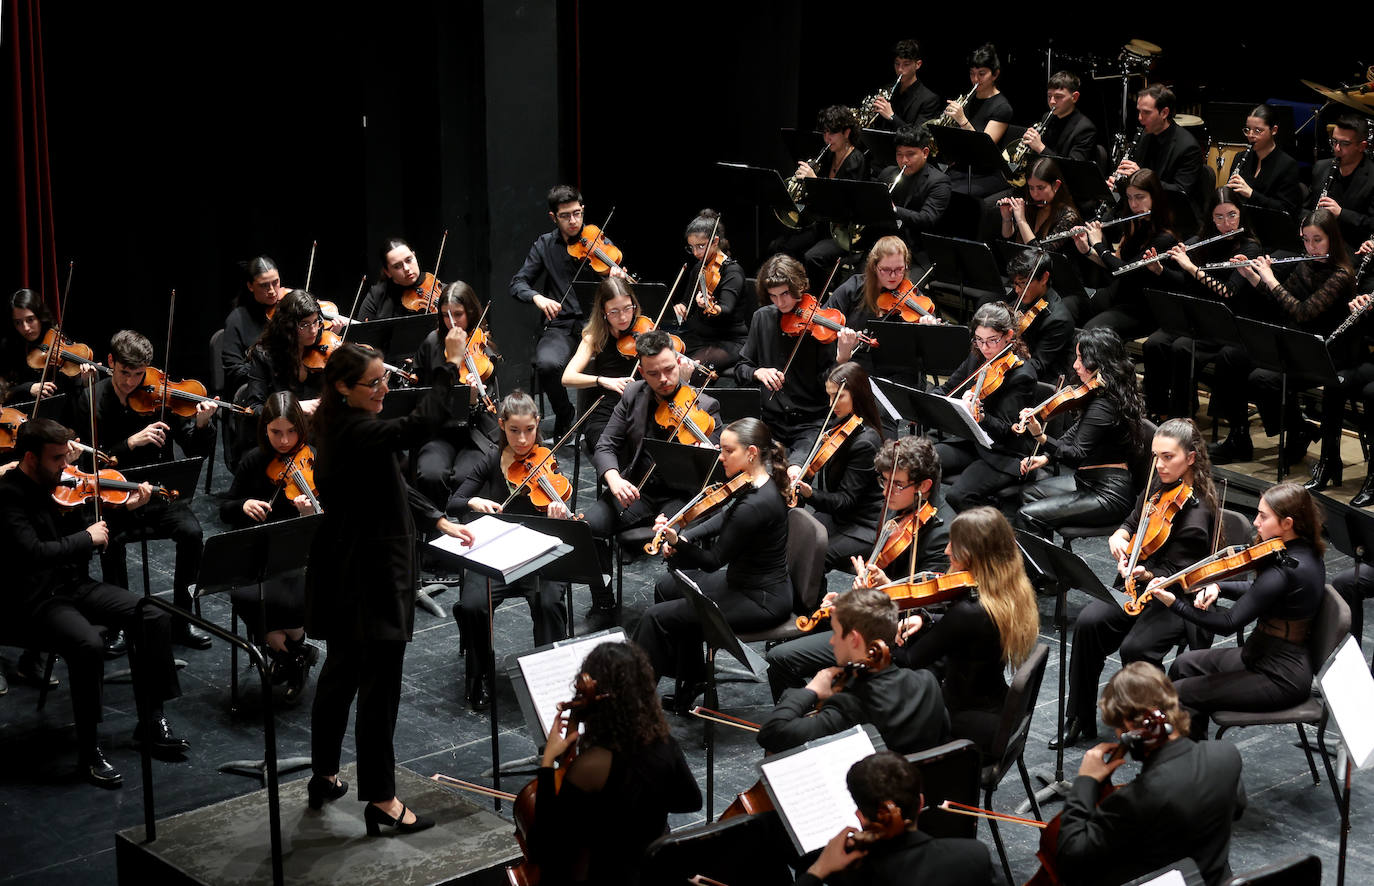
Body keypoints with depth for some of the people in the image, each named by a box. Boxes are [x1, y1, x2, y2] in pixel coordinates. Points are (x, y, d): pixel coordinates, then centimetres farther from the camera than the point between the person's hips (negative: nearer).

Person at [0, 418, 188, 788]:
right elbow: (33, 553, -30)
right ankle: (89, 750, -19)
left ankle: (150, 721, 3)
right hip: (34, 601, -8)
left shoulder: (58, 485, 7)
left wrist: (125, 508, 4)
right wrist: (87, 538, -20)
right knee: (87, 644, -34)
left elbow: (94, 531, 19)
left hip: (75, 585, 8)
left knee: (153, 617, -7)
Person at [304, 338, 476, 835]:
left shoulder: (343, 426, 9)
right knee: (380, 686, -3)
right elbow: (417, 428, -39)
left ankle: (324, 777, 33)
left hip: (345, 575, 11)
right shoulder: (354, 431, -23)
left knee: (341, 672, 21)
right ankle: (381, 799, 4)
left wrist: (438, 520, 10)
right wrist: (452, 365, -35)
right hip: (370, 575, -11)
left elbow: (392, 485, 16)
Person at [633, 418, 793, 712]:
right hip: (745, 579, 10)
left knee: (657, 617, -9)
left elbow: (713, 561, -22)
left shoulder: (756, 505, -29)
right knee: (666, 587, 22)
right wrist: (681, 536, -2)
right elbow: (722, 520, 12)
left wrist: (678, 542, -32)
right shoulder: (760, 483, 0)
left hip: (761, 600, -10)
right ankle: (691, 678, 27)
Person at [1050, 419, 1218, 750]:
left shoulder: (1196, 515, -19)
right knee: (1089, 622, -20)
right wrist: (1119, 536, -5)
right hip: (1140, 587, 7)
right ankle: (1080, 720, -11)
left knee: (1135, 648, -32)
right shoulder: (1158, 489, 3)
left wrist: (1143, 574, -40)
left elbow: (1172, 577, -20)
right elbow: (1132, 523, 18)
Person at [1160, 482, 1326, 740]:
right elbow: (1258, 590, 14)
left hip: (1280, 679, -10)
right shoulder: (1306, 552, 1)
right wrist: (1218, 587, -5)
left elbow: (1228, 624, -26)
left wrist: (1173, 602, -24)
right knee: (1183, 665, 18)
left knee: (1179, 695, -8)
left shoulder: (1284, 571, -29)